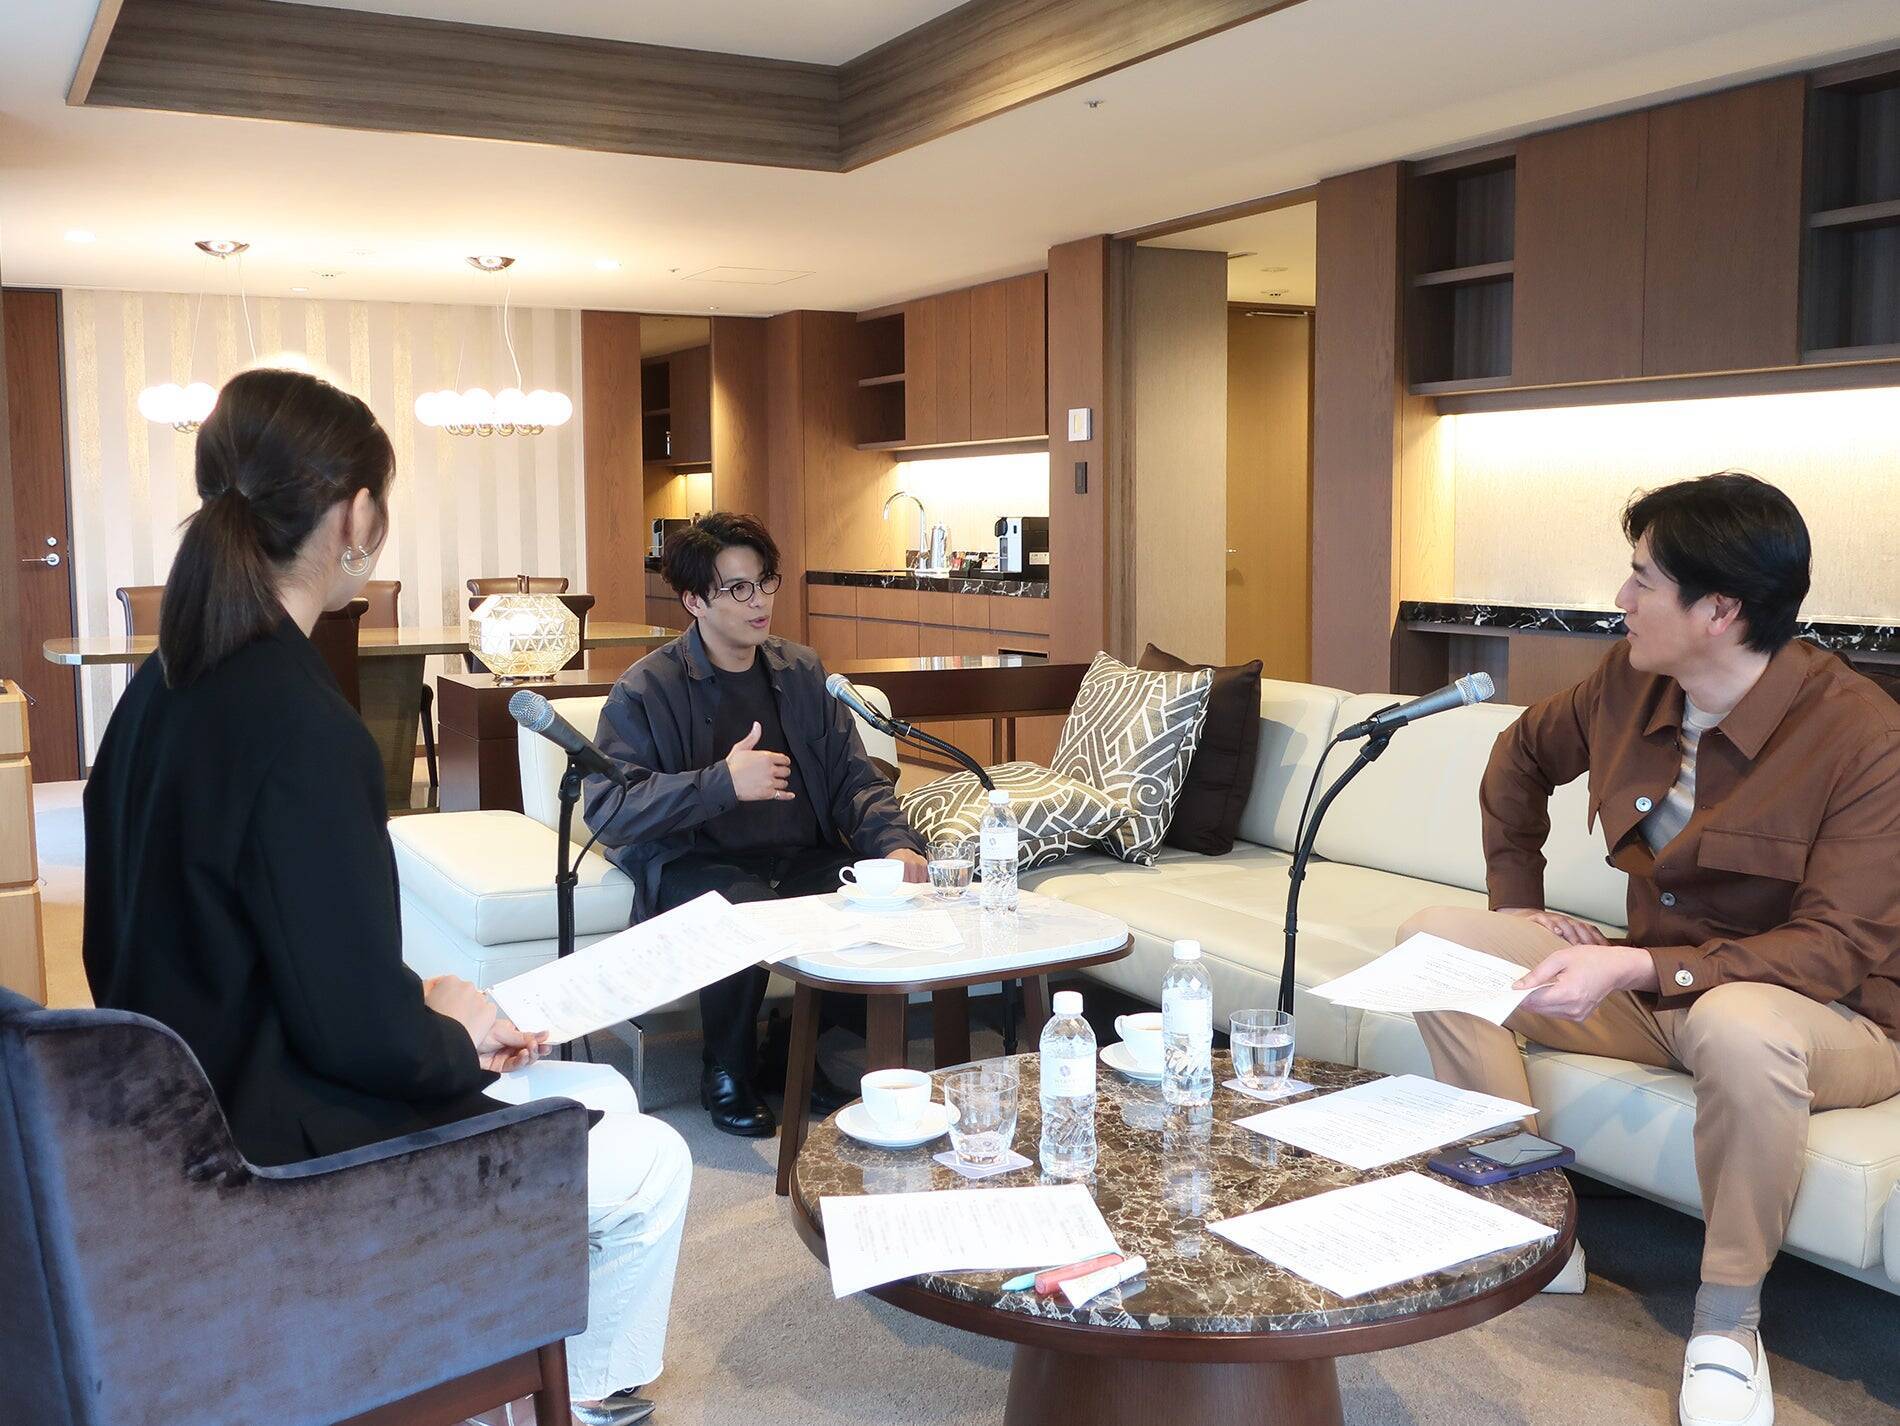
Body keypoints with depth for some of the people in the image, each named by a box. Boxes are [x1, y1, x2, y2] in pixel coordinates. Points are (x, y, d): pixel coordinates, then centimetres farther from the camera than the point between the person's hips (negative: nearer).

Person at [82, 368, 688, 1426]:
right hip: (288, 1159, -9)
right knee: (654, 1164, 8)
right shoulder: (299, 723, -28)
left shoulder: (167, 690, 1)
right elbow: (360, 1030, -26)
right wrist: (458, 1031, -5)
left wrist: (422, 1003, 5)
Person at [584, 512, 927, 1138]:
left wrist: (895, 845, -11)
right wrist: (722, 782, -24)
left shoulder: (801, 672, 13)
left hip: (805, 858, 5)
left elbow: (853, 779, 10)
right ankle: (727, 1074, -7)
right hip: (695, 862, -4)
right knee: (748, 909, -37)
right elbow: (607, 810, -14)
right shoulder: (646, 689, -3)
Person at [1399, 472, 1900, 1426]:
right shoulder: (1628, 683, -4)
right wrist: (1515, 900, 10)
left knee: (1738, 1024, -43)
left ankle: (1728, 1320, -17)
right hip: (1655, 986, 6)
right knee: (1433, 939, -9)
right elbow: (1524, 755, 17)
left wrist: (1637, 967, -37)